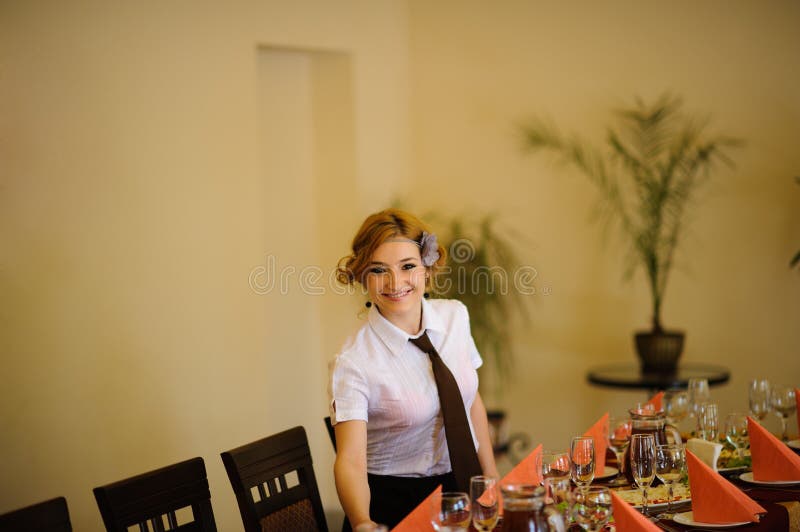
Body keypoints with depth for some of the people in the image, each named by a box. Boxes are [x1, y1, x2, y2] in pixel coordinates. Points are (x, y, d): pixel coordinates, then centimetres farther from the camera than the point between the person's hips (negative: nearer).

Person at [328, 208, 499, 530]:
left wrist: (491, 477, 11)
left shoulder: (456, 316, -1)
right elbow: (350, 460, -26)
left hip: (464, 487, 4)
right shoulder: (353, 364, -17)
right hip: (396, 504, -4)